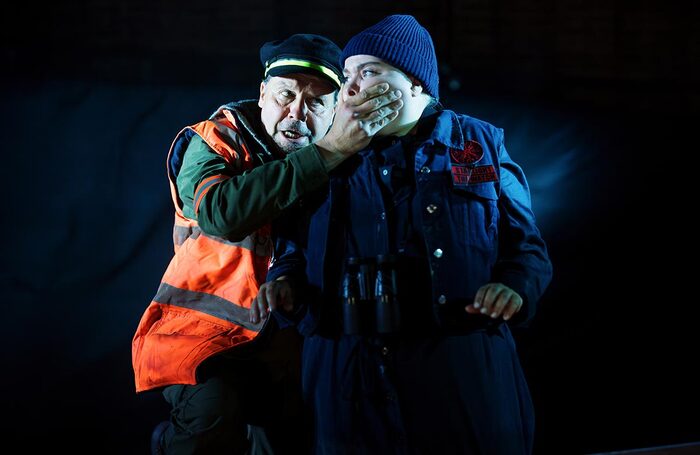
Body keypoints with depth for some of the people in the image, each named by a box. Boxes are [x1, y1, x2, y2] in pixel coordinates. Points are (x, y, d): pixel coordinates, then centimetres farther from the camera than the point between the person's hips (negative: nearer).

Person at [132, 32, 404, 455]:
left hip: (280, 340, 5)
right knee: (215, 419, -28)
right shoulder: (214, 142, -7)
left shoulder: (334, 166, 6)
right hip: (206, 330, -5)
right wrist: (327, 152, -33)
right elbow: (222, 214, -31)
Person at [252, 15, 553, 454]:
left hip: (462, 372, -1)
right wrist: (285, 284, -3)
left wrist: (514, 287, -13)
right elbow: (295, 250, 18)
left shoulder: (478, 144, 7)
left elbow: (527, 247, 7)